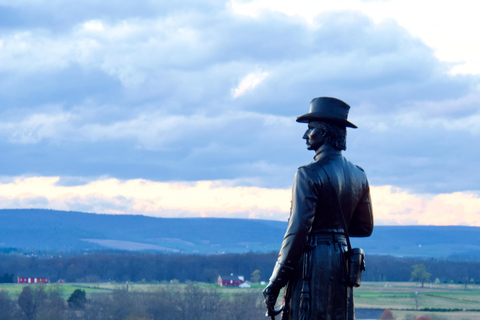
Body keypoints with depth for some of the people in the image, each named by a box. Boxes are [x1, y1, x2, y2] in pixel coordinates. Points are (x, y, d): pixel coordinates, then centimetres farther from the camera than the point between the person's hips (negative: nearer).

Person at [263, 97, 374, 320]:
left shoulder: (309, 175, -13)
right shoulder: (358, 176, 10)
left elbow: (298, 231, -18)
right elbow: (365, 227, 17)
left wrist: (275, 282, -14)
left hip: (312, 260, -7)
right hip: (342, 263, 8)